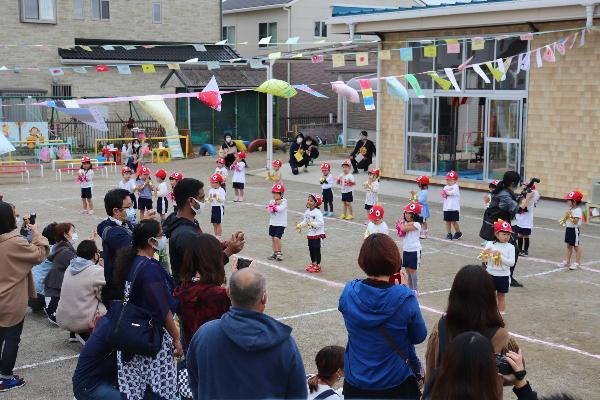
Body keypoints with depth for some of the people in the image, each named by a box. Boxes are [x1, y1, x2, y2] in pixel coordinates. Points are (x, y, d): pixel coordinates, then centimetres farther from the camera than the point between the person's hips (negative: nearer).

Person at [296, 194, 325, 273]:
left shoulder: (317, 212, -19)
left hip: (317, 234, -8)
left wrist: (313, 224, -33)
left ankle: (318, 265, 9)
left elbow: (321, 223, -25)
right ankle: (313, 263, 28)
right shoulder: (307, 212, 6)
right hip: (310, 234, 8)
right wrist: (300, 225, -1)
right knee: (311, 249, 15)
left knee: (317, 249, -1)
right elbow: (305, 221, 15)